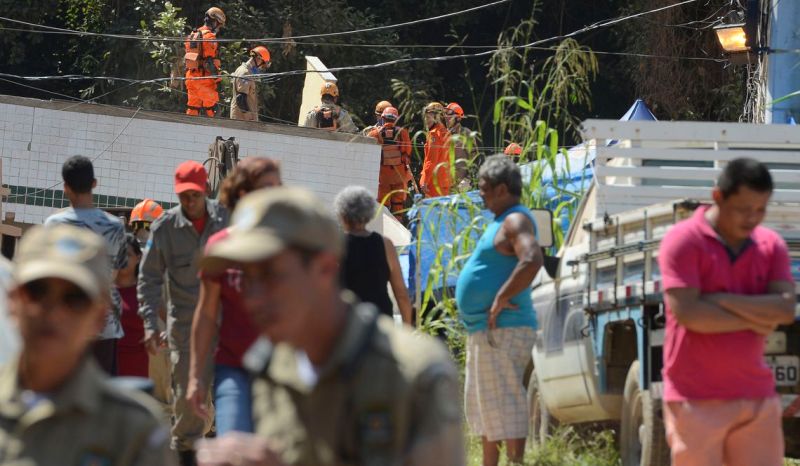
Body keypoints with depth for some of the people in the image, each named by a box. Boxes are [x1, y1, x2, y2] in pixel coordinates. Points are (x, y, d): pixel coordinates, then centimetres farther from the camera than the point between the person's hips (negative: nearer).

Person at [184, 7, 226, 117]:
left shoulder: (193, 34, 16)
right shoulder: (209, 36, -12)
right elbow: (209, 60, -18)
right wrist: (217, 77, -15)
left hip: (191, 75, 8)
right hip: (204, 77, -8)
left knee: (193, 107, 13)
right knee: (209, 107, -5)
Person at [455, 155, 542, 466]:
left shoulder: (515, 221, -14)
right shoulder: (501, 222, 19)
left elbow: (532, 260, -31)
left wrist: (501, 299, -26)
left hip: (502, 331, -11)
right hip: (483, 330, 11)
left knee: (503, 404, -12)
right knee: (481, 405, 16)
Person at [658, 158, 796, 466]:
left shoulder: (771, 245, 9)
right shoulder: (684, 241, -7)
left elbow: (786, 309, -6)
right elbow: (687, 312, -19)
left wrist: (721, 301, -14)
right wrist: (753, 319, -8)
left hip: (756, 397, 5)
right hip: (697, 400, -5)